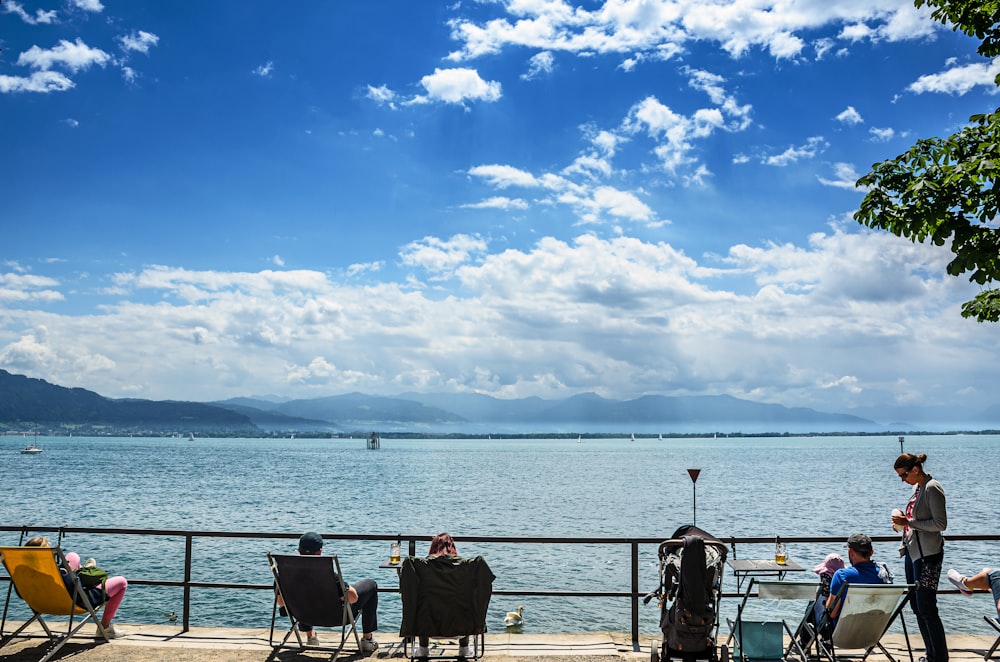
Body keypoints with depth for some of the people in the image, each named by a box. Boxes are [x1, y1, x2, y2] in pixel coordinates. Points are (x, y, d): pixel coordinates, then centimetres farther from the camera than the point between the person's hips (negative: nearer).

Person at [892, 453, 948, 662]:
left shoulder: (932, 488, -14)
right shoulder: (917, 488, 13)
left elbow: (940, 524, -18)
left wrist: (909, 522, -19)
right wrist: (903, 522, 6)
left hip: (927, 555, -10)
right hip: (912, 551, 10)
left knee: (926, 609, -8)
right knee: (917, 606, 13)